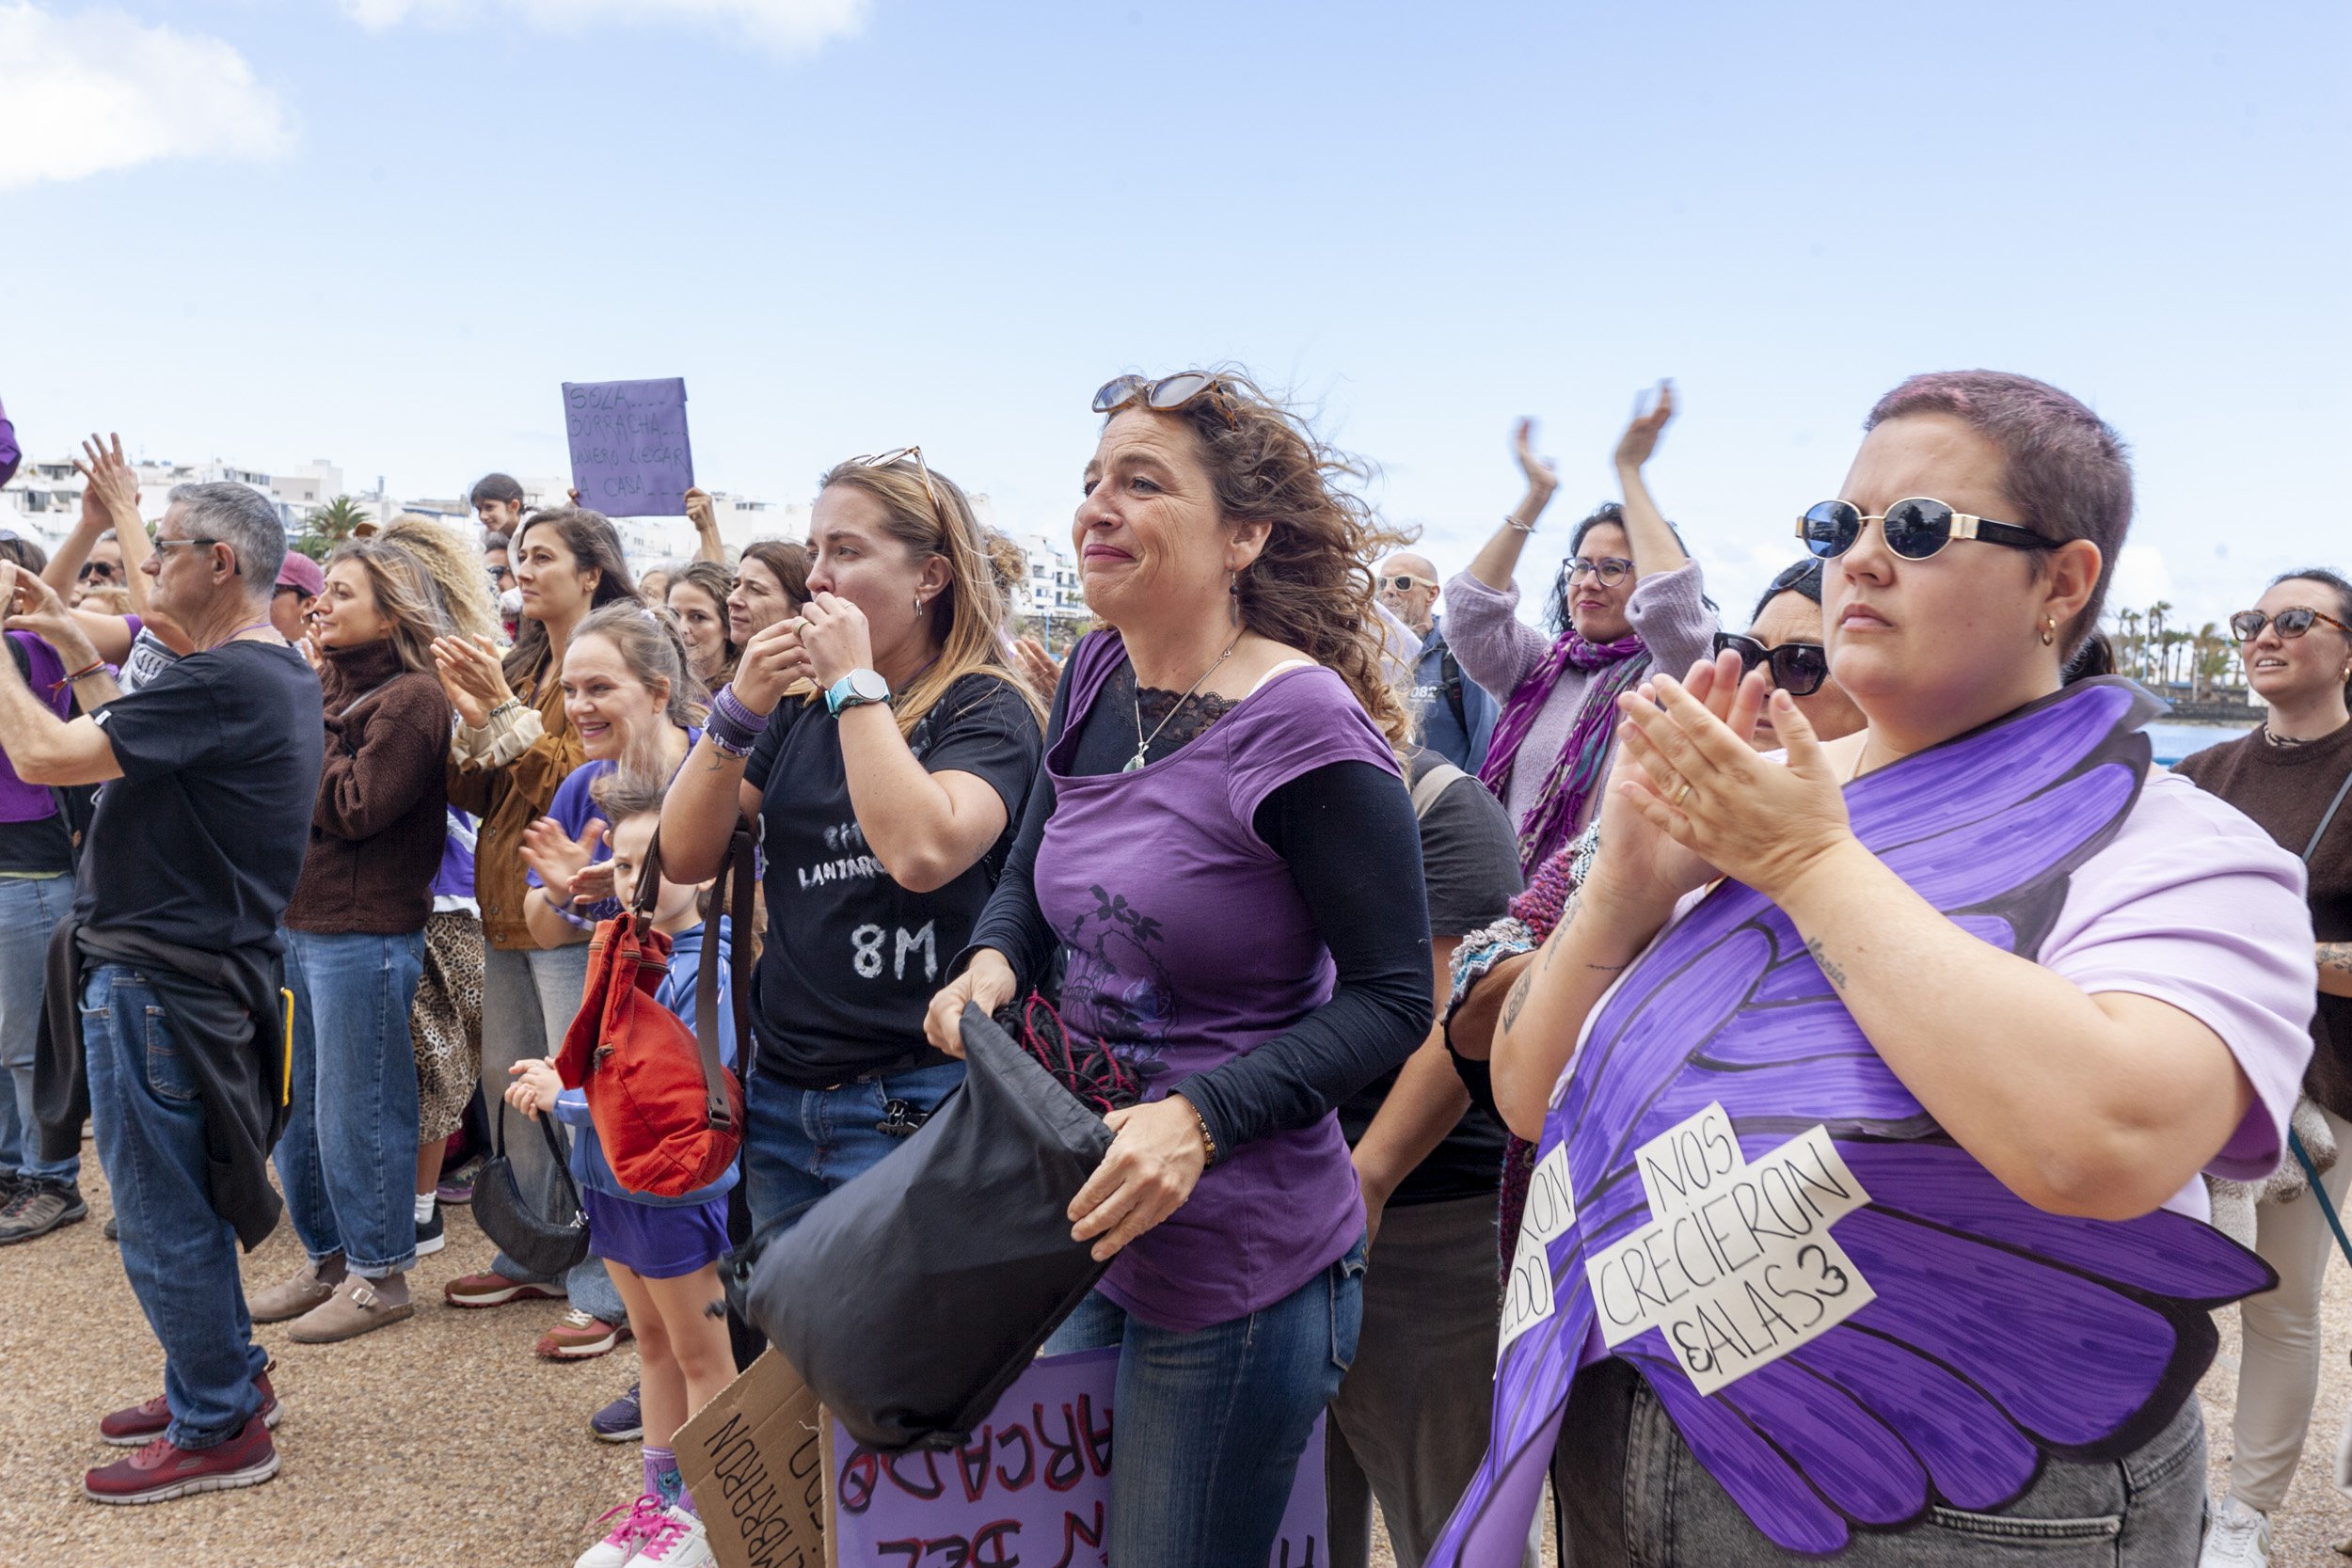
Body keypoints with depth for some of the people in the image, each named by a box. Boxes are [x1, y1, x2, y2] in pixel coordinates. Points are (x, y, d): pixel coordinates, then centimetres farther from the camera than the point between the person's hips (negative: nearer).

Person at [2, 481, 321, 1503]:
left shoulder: (225, 682, -22)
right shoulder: (280, 673, 10)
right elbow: (135, 745, 21)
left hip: (159, 980, -10)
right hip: (199, 968, 10)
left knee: (162, 1220, 3)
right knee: (184, 1205, 22)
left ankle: (217, 1430, 16)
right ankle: (228, 1378, 36)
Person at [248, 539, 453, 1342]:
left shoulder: (412, 698, -11)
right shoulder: (323, 683, 13)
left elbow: (352, 808, -17)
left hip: (363, 934, -9)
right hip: (294, 922, 9)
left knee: (357, 1111, 0)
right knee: (293, 1109, 16)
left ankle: (378, 1275, 14)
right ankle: (326, 1261, 30)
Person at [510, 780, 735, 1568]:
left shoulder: (708, 971, -22)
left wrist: (566, 1097, -20)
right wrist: (555, 1082, -2)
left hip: (678, 1190, -8)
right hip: (614, 1181, 8)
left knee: (699, 1354, 8)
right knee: (652, 1344, 20)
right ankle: (660, 1498, 34)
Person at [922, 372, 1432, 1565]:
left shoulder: (1303, 726, -21)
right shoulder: (1096, 676, 1)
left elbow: (1392, 1000, -18)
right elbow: (1033, 866, 15)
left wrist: (1201, 1115, -29)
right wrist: (994, 960, -7)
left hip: (1239, 1270, -7)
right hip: (1084, 1225, 8)